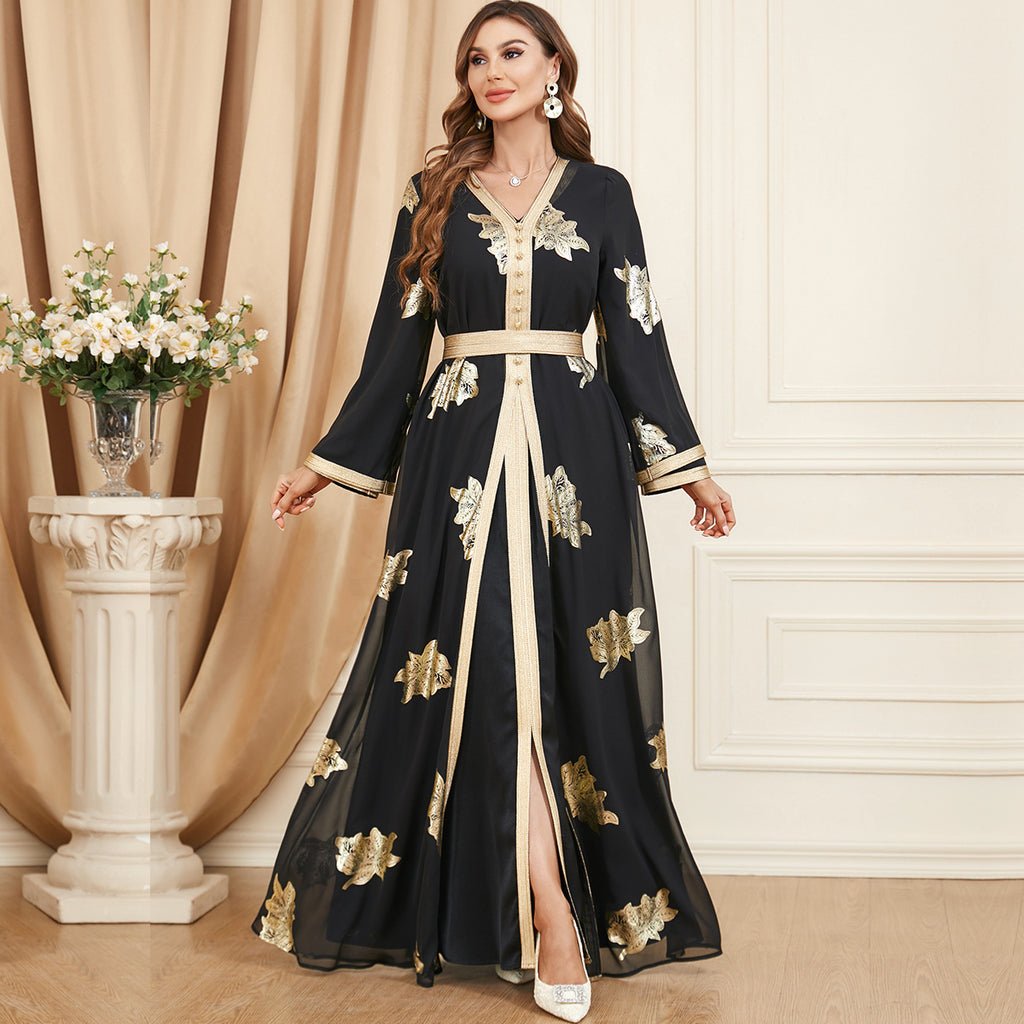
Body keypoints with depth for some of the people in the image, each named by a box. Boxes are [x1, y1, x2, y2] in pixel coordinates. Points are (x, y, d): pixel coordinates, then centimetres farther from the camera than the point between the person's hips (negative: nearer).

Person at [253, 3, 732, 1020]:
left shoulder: (601, 193, 9)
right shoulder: (434, 194, 10)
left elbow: (635, 337, 8)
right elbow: (396, 340, 11)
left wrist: (686, 467, 4)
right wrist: (327, 463, 10)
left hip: (573, 447, 0)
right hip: (460, 447, 0)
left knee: (572, 673, -2)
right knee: (491, 669, -10)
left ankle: (537, 915, 9)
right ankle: (552, 914, -8)